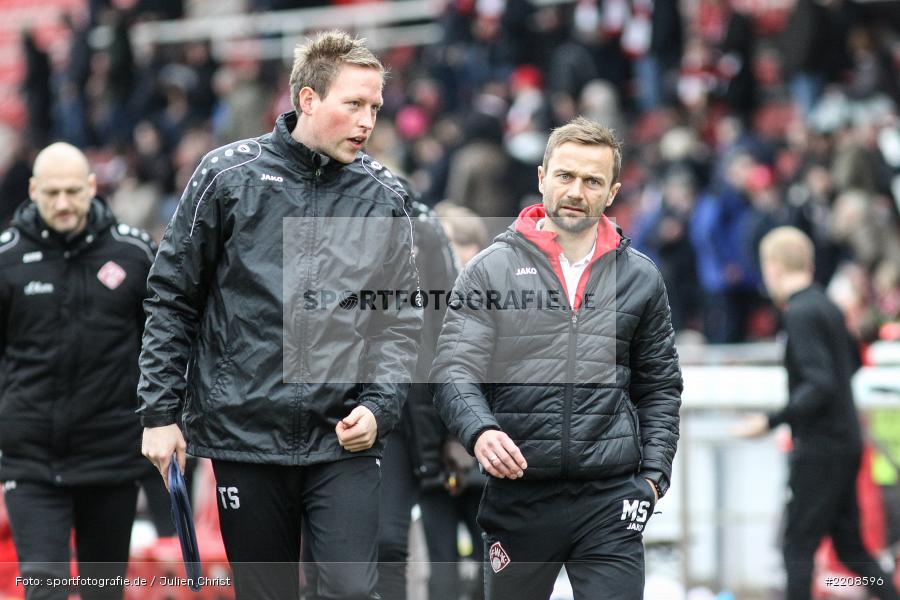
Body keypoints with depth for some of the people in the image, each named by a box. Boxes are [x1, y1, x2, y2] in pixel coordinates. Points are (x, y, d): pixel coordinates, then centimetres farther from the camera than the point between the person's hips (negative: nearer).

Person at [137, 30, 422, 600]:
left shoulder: (384, 196, 4)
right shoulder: (230, 175, -1)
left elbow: (402, 317, 8)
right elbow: (172, 298, 3)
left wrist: (380, 407, -7)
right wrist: (160, 412, 0)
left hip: (345, 443, 1)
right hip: (246, 438, -1)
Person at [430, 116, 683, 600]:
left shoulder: (640, 278, 9)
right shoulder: (491, 269, 3)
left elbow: (660, 386, 16)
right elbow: (454, 370, -5)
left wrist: (654, 473, 5)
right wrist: (480, 431, -24)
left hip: (610, 501, 1)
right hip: (518, 492, 0)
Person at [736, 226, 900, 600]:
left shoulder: (800, 314, -17)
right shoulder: (827, 306, 10)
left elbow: (820, 386, -24)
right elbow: (854, 361, 26)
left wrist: (772, 422, -26)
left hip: (819, 447, -9)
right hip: (846, 443, 9)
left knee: (798, 545, -4)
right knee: (850, 546, 12)